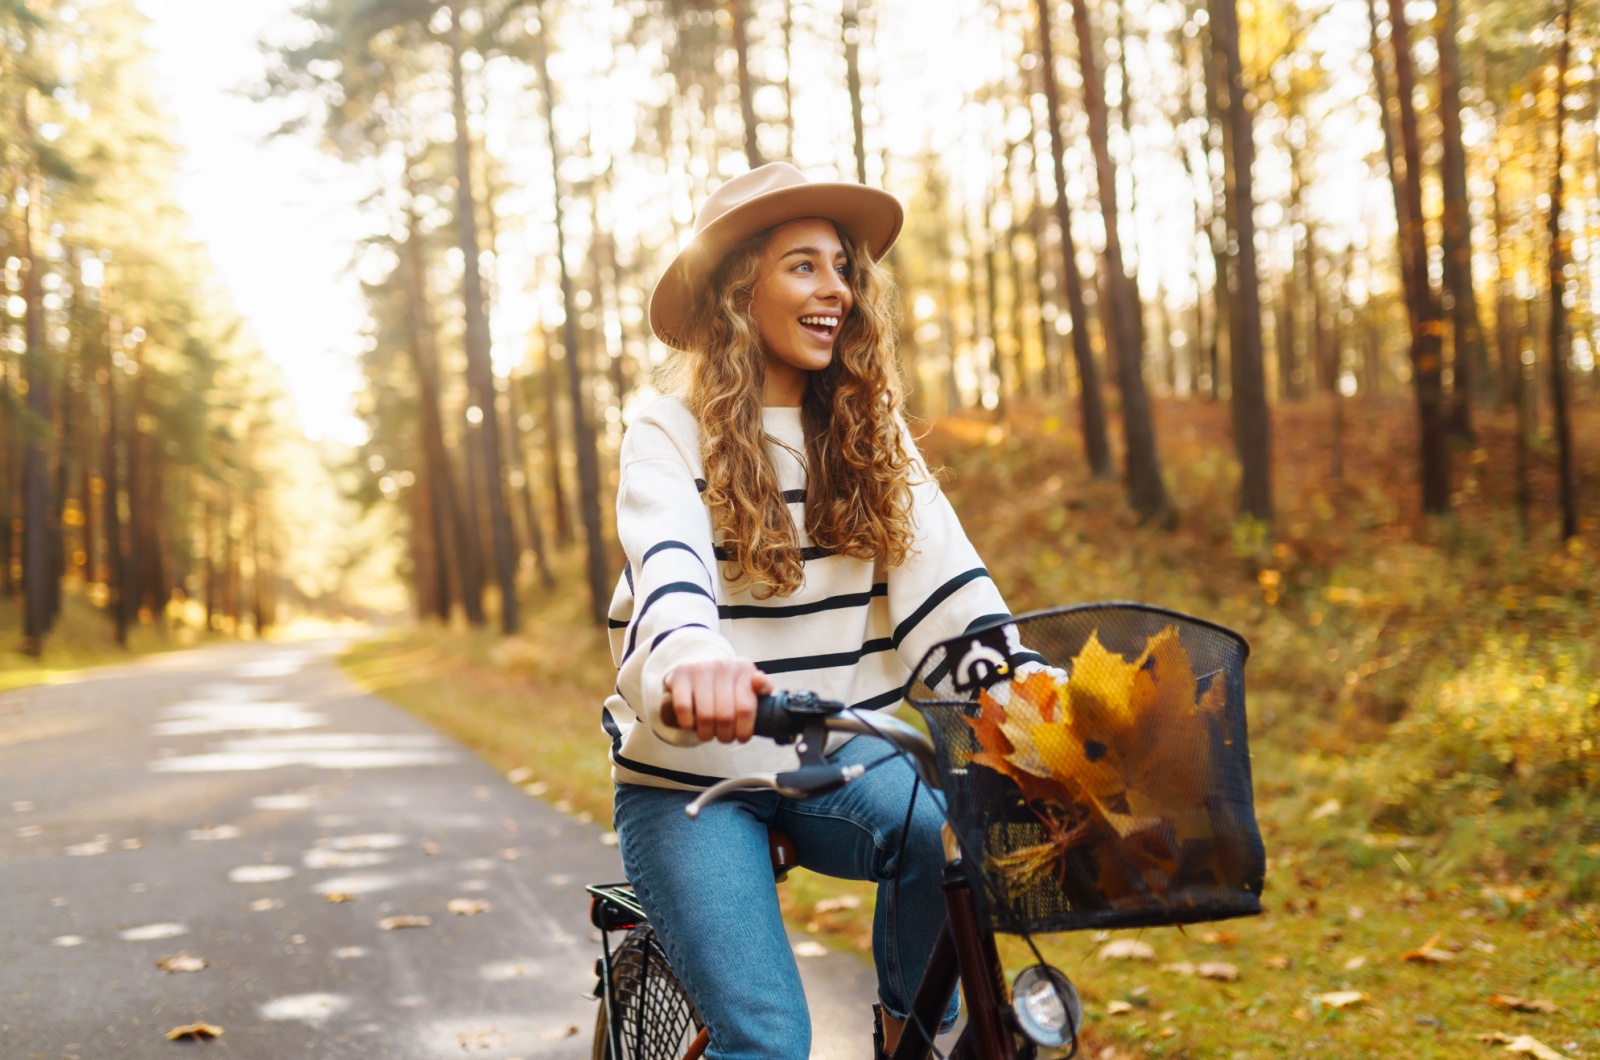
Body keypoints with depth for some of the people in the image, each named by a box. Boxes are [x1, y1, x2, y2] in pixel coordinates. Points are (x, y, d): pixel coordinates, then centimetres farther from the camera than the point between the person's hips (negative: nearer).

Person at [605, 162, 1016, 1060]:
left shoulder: (871, 432, 6)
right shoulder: (673, 435, -7)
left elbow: (942, 571, -6)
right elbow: (667, 563, -27)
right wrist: (693, 656, -51)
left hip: (836, 757, 3)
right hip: (695, 770, -3)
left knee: (949, 833, -27)